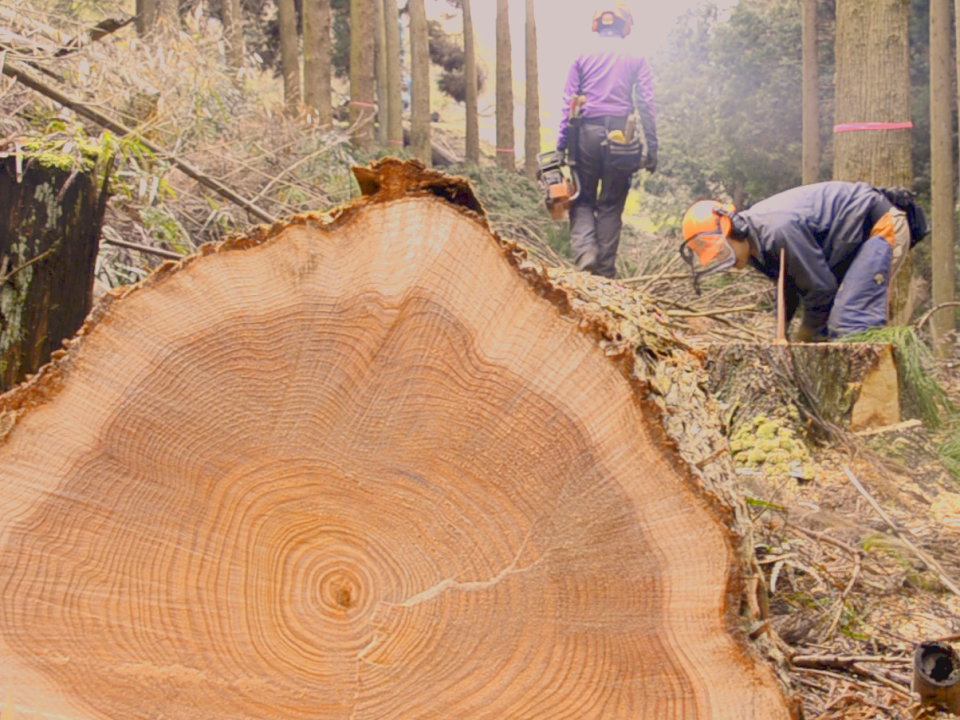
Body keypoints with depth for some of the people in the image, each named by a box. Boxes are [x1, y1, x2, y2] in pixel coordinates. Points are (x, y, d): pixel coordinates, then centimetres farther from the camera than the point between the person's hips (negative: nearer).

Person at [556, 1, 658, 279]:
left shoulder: (583, 56, 7)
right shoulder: (636, 59, 7)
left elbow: (567, 102, 3)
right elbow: (646, 104, 2)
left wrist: (561, 145, 4)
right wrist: (651, 147, 3)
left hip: (586, 133, 0)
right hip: (621, 138, 0)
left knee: (582, 199, 11)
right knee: (611, 204, 7)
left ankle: (584, 248, -14)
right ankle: (605, 270, 5)